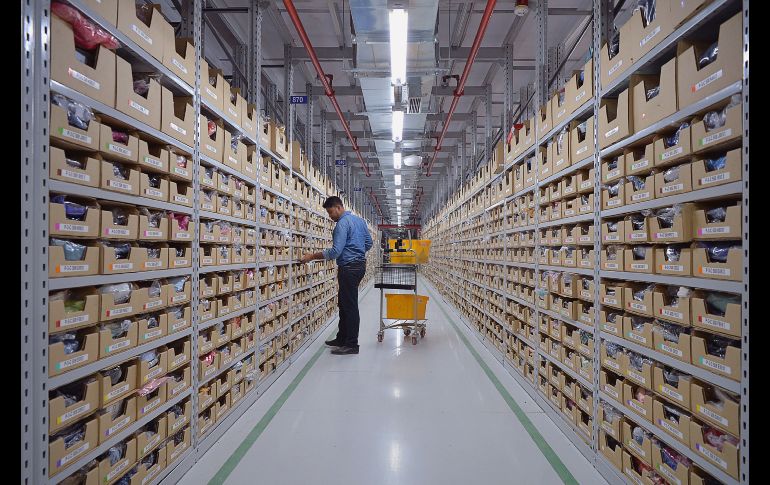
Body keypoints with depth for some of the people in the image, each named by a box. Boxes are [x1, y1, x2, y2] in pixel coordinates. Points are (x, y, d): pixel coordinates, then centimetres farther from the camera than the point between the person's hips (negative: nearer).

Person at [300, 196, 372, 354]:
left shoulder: (342, 223, -15)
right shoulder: (360, 220, 14)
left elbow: (335, 251, -22)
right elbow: (369, 243, 18)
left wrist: (312, 256, -16)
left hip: (349, 267, -10)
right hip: (359, 264, 10)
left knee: (350, 306, -3)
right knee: (343, 303, 17)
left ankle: (351, 344, 5)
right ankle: (342, 338, 26)